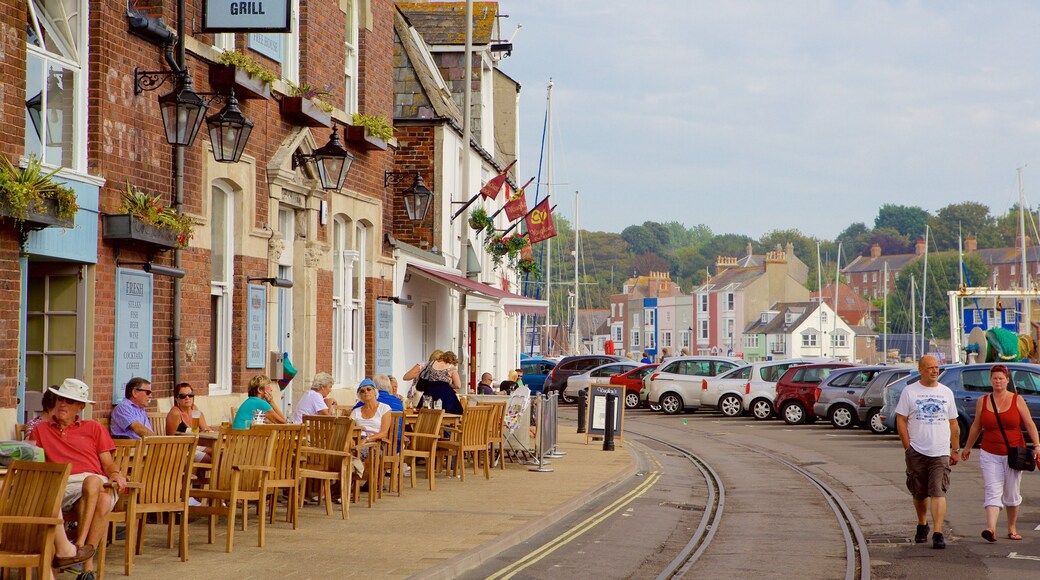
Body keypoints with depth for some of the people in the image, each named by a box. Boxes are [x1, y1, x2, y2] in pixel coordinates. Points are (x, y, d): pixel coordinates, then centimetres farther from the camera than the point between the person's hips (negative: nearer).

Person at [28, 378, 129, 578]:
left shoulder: (94, 428, 28)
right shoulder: (40, 430, 29)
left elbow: (108, 464, 21)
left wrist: (115, 474, -1)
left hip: (99, 483, 1)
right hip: (64, 486, -1)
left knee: (104, 500, -40)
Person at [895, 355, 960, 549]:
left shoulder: (946, 392, 10)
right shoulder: (909, 391, 2)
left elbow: (953, 424, 15)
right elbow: (900, 420, 0)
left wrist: (955, 450, 11)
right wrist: (908, 447, -6)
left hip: (940, 452, 0)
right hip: (917, 451, 0)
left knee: (938, 492, -11)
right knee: (919, 493, 9)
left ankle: (938, 533, -14)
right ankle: (922, 526, 31)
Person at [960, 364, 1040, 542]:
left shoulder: (1017, 400, 1)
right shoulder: (982, 401, 5)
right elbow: (976, 427, 16)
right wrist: (967, 447, 22)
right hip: (989, 454, 0)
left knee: (1012, 494, 8)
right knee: (992, 492, -12)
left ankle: (1012, 529, 23)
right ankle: (991, 529, -25)